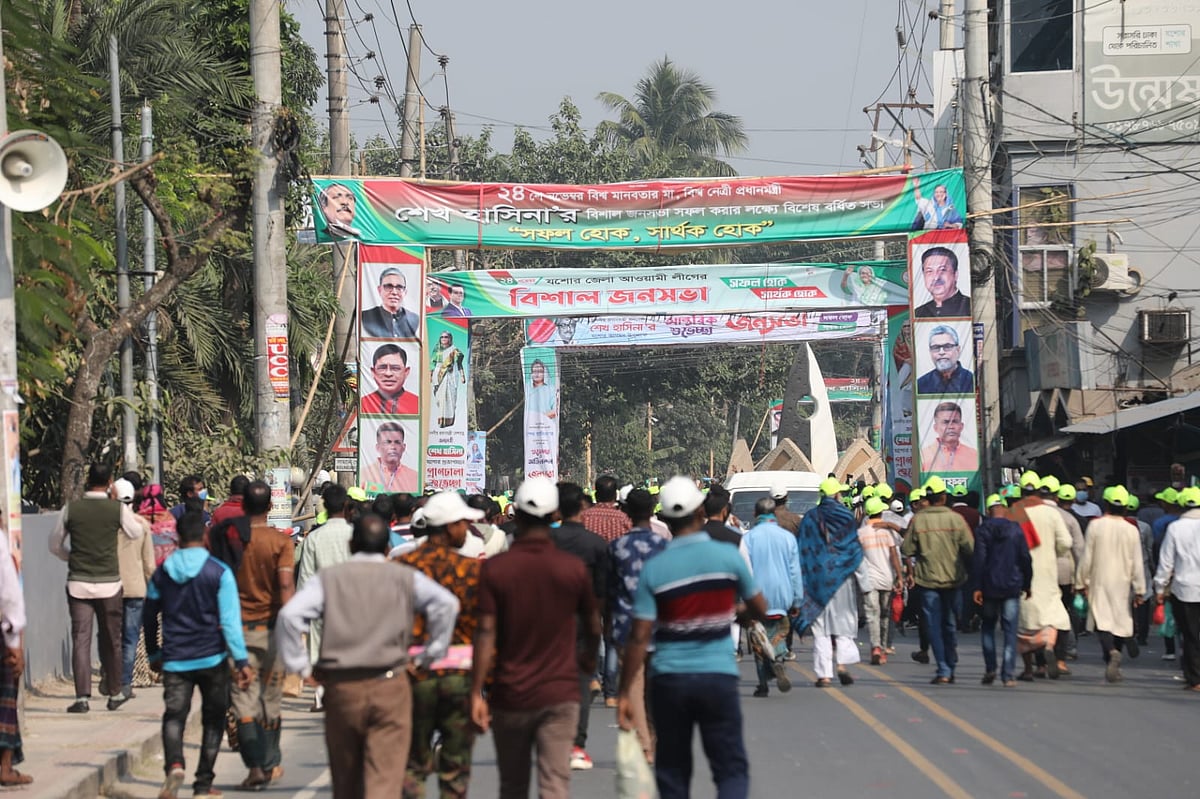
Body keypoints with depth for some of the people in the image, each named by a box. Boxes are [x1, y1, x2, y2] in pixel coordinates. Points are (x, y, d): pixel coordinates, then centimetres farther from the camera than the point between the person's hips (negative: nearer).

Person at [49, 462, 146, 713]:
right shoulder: (118, 509, -6)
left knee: (80, 639, -1)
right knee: (111, 641, 12)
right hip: (109, 583, 0)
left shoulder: (70, 509, -1)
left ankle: (82, 697, -10)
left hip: (78, 582, 0)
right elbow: (136, 533, 12)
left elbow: (55, 545, 8)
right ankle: (114, 694, 21)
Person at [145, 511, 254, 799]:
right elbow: (230, 620, -11)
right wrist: (242, 661, -9)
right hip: (211, 658, -1)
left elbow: (150, 618, 12)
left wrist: (153, 655, 26)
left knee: (174, 716, 2)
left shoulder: (161, 573, 3)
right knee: (213, 720, 12)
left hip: (175, 659, 1)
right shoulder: (219, 572, -7)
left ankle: (174, 765, -26)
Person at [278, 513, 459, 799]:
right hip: (390, 687, -1)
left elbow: (290, 614, -8)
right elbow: (446, 603, -7)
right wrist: (429, 656, 1)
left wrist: (301, 665, 1)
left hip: (340, 688, 2)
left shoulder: (328, 578, 4)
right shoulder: (405, 578, 4)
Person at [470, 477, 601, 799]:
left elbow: (486, 634, -11)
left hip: (510, 696, 1)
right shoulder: (573, 567, -3)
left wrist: (476, 693, -8)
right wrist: (588, 658, 32)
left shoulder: (495, 568, -6)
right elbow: (592, 625, 11)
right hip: (560, 694, -1)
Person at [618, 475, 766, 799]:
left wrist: (624, 693, -1)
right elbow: (759, 610, 8)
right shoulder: (728, 556, -4)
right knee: (731, 769, 3)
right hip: (718, 676, -1)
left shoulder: (653, 568, -4)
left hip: (669, 679, 1)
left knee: (672, 773, 13)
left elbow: (639, 637, -7)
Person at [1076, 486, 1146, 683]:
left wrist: (1082, 582, 5)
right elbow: (1137, 564, 1)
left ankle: (1112, 651, -32)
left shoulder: (1095, 525, -6)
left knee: (1101, 621, -5)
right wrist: (1139, 590, 6)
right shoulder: (1131, 530, 0)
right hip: (1122, 584, 2)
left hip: (1100, 583, -2)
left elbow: (1087, 557, -4)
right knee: (1120, 620, 10)